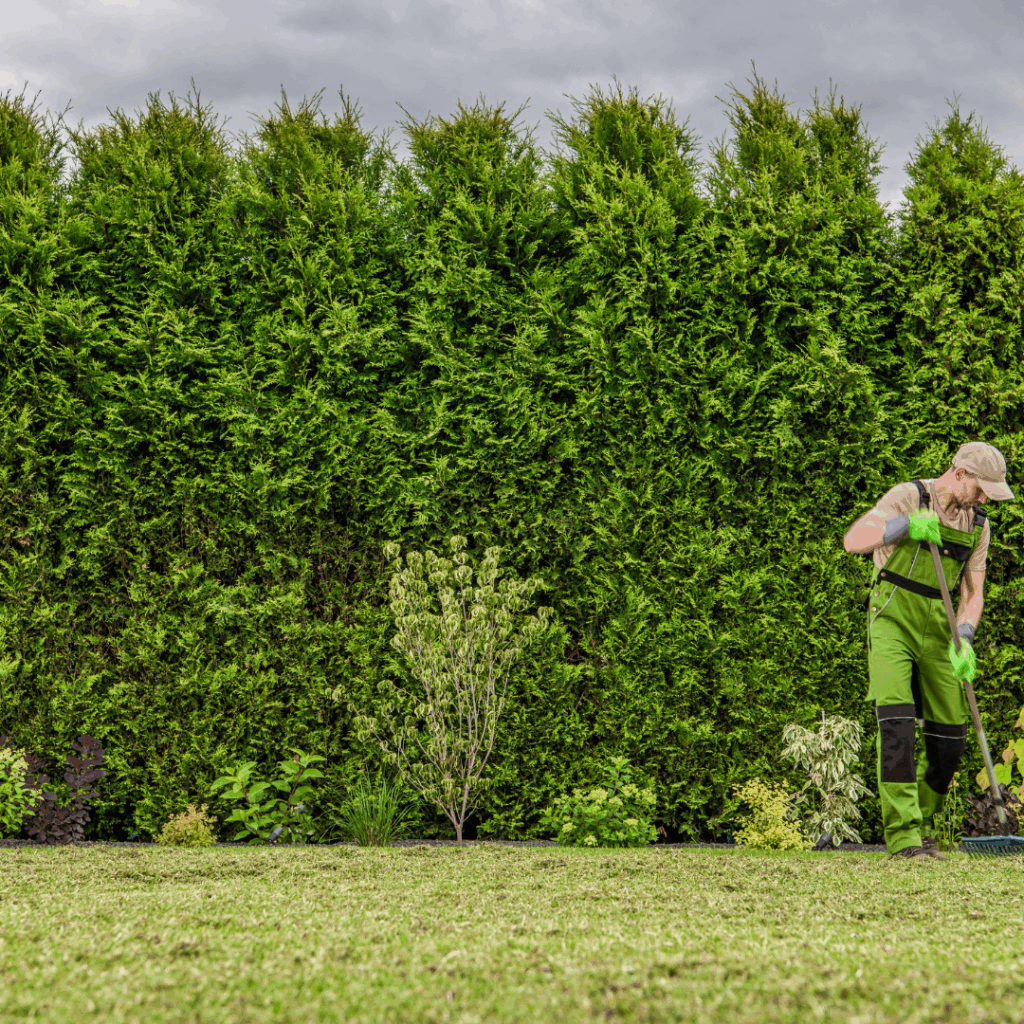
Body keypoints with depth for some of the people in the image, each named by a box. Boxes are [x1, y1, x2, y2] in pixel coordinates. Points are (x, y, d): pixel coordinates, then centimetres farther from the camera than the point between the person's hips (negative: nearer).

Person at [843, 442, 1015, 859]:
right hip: (892, 621, -5)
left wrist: (963, 640, -12)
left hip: (935, 630, 5)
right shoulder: (908, 497, -10)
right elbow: (853, 540, -19)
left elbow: (973, 594, 6)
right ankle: (902, 835, -20)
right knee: (897, 721, -19)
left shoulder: (978, 525, 7)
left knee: (949, 736, 2)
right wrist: (906, 525, -34)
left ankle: (921, 826, 21)